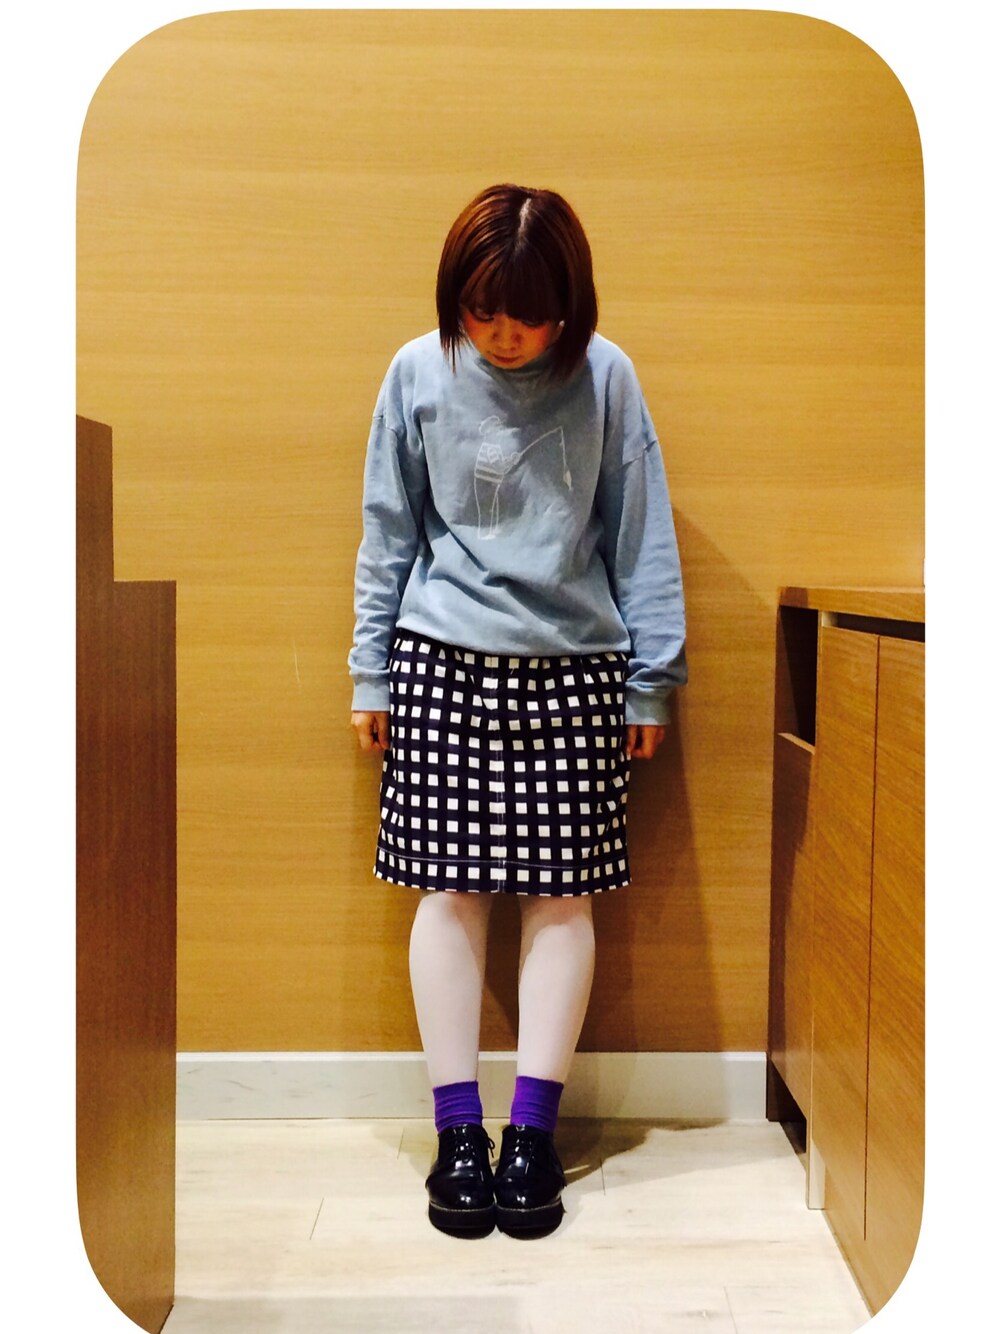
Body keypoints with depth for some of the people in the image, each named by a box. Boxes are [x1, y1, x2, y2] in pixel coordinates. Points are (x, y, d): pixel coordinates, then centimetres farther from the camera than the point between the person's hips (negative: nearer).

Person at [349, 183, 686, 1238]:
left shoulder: (604, 377, 0)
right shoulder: (419, 372, 2)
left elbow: (639, 537, 4)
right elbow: (388, 535, 7)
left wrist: (650, 682, 3)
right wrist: (371, 674, 7)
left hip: (573, 667, 0)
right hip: (442, 663, 1)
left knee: (561, 890, 1)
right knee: (450, 889, 1)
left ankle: (533, 1130, 11)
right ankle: (458, 1130, 11)